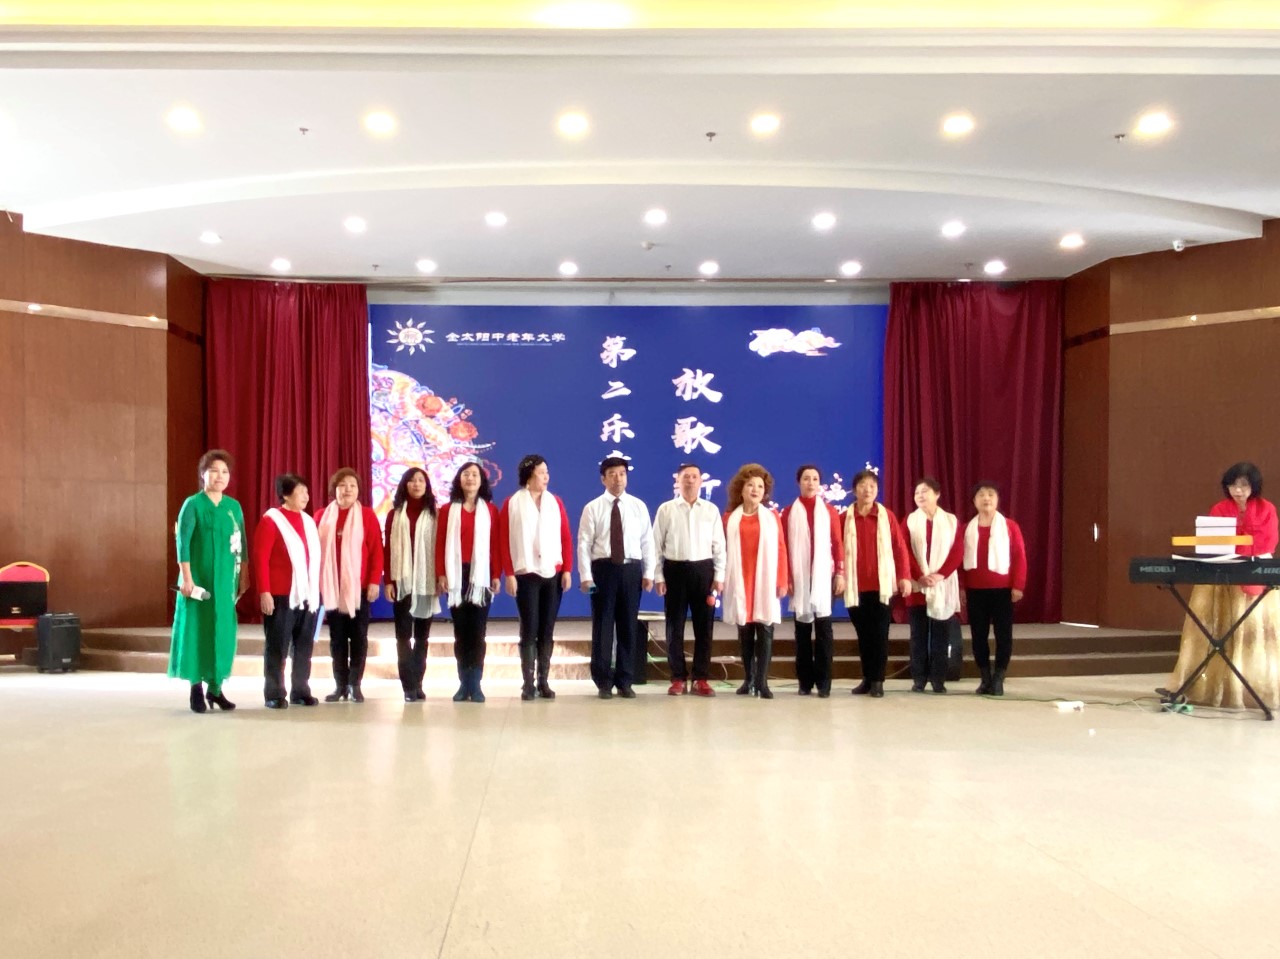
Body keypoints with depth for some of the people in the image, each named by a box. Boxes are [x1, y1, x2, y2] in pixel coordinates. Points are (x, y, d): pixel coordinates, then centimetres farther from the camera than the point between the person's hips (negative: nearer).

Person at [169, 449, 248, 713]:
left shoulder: (234, 506, 8)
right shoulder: (193, 504, -6)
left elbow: (241, 545, 12)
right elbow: (182, 542, -11)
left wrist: (243, 577, 11)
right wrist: (186, 578, -17)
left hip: (226, 579, 4)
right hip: (200, 578, -4)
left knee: (222, 631, 6)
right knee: (198, 630, 0)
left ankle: (215, 688, 15)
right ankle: (197, 689, 9)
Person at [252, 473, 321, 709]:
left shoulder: (308, 520, 14)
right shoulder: (271, 520, -6)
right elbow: (260, 558, -11)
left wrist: (317, 589, 12)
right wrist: (264, 591, -16)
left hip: (308, 595, 6)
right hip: (281, 596, -6)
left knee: (304, 646, 10)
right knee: (277, 647, 2)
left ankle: (300, 691, 20)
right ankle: (274, 694, 10)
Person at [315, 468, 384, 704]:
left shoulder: (367, 515, -1)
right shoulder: (322, 516, 5)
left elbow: (377, 550, -4)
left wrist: (374, 581, -10)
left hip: (359, 585, -2)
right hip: (331, 586, 2)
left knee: (358, 636, 3)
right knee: (337, 637, 8)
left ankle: (355, 684, 11)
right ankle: (340, 684, 15)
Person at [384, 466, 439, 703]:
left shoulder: (433, 514, 6)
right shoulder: (395, 514, 6)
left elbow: (440, 547, 3)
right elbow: (388, 549, 2)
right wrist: (388, 581, -5)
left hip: (426, 581, 1)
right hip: (402, 581, 0)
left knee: (422, 635, 7)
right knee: (403, 635, -3)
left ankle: (417, 684, 15)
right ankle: (410, 687, -2)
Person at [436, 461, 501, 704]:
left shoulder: (490, 510, 6)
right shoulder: (448, 510, 6)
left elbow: (495, 544, 3)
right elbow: (440, 544, 3)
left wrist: (496, 575, -3)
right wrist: (440, 574, -5)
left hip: (481, 574, -1)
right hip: (456, 575, 1)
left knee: (477, 630, -1)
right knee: (461, 630, 4)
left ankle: (475, 684, 2)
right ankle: (465, 683, 11)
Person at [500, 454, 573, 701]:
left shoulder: (555, 501, 8)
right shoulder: (512, 503, 0)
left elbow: (566, 537, 7)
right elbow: (504, 540, -3)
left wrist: (567, 570, 0)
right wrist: (509, 574, -9)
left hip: (553, 574, 3)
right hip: (526, 574, -3)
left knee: (547, 630, 6)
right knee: (529, 629, -2)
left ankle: (544, 682, 13)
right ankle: (528, 684, 4)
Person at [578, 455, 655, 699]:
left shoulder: (639, 506, 7)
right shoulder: (592, 508, 1)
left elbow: (647, 541, 5)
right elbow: (584, 543, -3)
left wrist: (649, 573, -1)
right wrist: (585, 575, -11)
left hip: (631, 570, 2)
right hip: (603, 569, -2)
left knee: (628, 626, 7)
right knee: (602, 625, 4)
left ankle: (625, 681, 17)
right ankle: (603, 682, 14)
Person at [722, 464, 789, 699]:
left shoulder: (771, 517, 5)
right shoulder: (729, 518, 6)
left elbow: (781, 550, 2)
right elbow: (724, 550, 4)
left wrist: (782, 581, -4)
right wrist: (722, 578, -3)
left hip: (765, 581, -1)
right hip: (740, 581, 1)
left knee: (765, 631, -4)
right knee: (745, 631, 6)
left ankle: (762, 681, -1)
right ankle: (749, 678, 16)